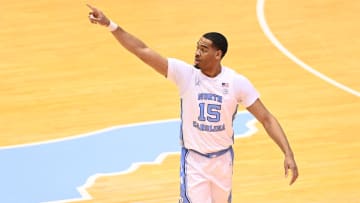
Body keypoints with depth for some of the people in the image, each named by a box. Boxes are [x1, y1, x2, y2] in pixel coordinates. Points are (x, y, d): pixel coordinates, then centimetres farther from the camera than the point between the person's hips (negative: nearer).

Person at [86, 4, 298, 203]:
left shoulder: (237, 83, -13)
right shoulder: (185, 73, -14)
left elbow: (267, 119, -9)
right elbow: (143, 51, -19)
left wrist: (288, 154, -17)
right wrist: (110, 24, -27)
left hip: (223, 159, 2)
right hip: (194, 160, -1)